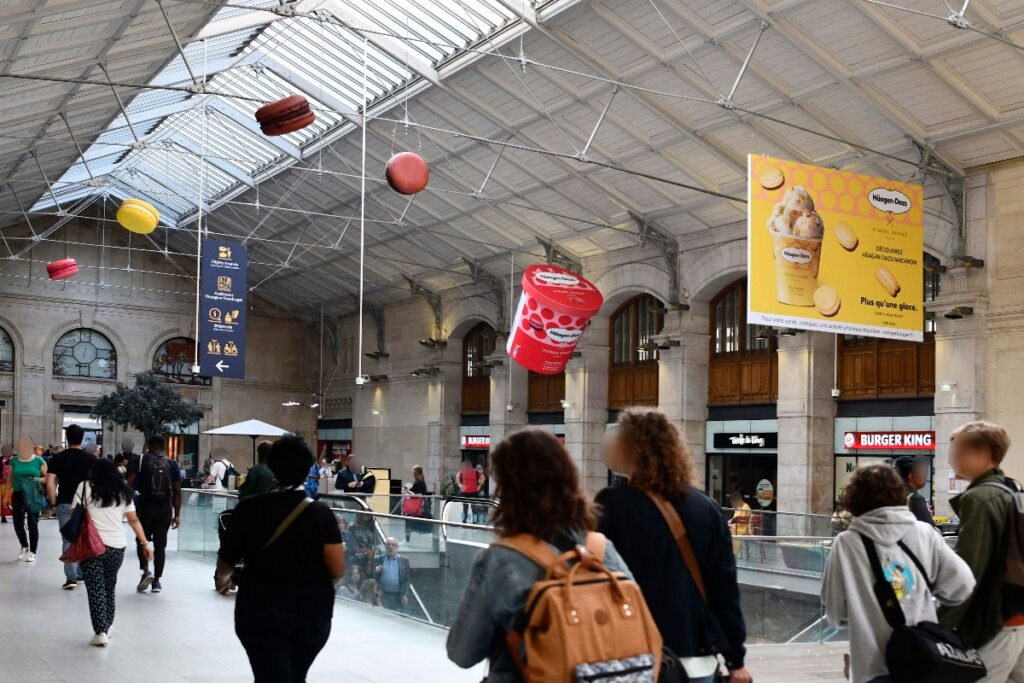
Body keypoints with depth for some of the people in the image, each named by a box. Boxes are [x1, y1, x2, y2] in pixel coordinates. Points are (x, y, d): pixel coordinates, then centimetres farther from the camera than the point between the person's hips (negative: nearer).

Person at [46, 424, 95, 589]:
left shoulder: (57, 458, -2)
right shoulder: (90, 459, -1)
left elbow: (50, 484, -7)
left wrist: (53, 502, 4)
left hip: (65, 504, -1)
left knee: (69, 540, 2)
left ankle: (71, 577, -7)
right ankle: (82, 573, 23)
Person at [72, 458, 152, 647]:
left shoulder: (85, 487, 3)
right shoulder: (123, 491, 12)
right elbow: (134, 520, 10)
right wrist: (144, 543, 12)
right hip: (117, 547, 3)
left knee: (96, 589, -1)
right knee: (109, 587, 19)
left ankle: (100, 632, -8)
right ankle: (107, 627, 28)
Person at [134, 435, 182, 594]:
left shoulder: (142, 461, -1)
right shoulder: (172, 464, 5)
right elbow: (177, 492, 3)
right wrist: (177, 514, 6)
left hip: (145, 507, -2)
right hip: (165, 509, 2)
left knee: (142, 541, 13)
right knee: (160, 545, 8)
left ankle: (146, 571, -6)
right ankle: (156, 580, 10)